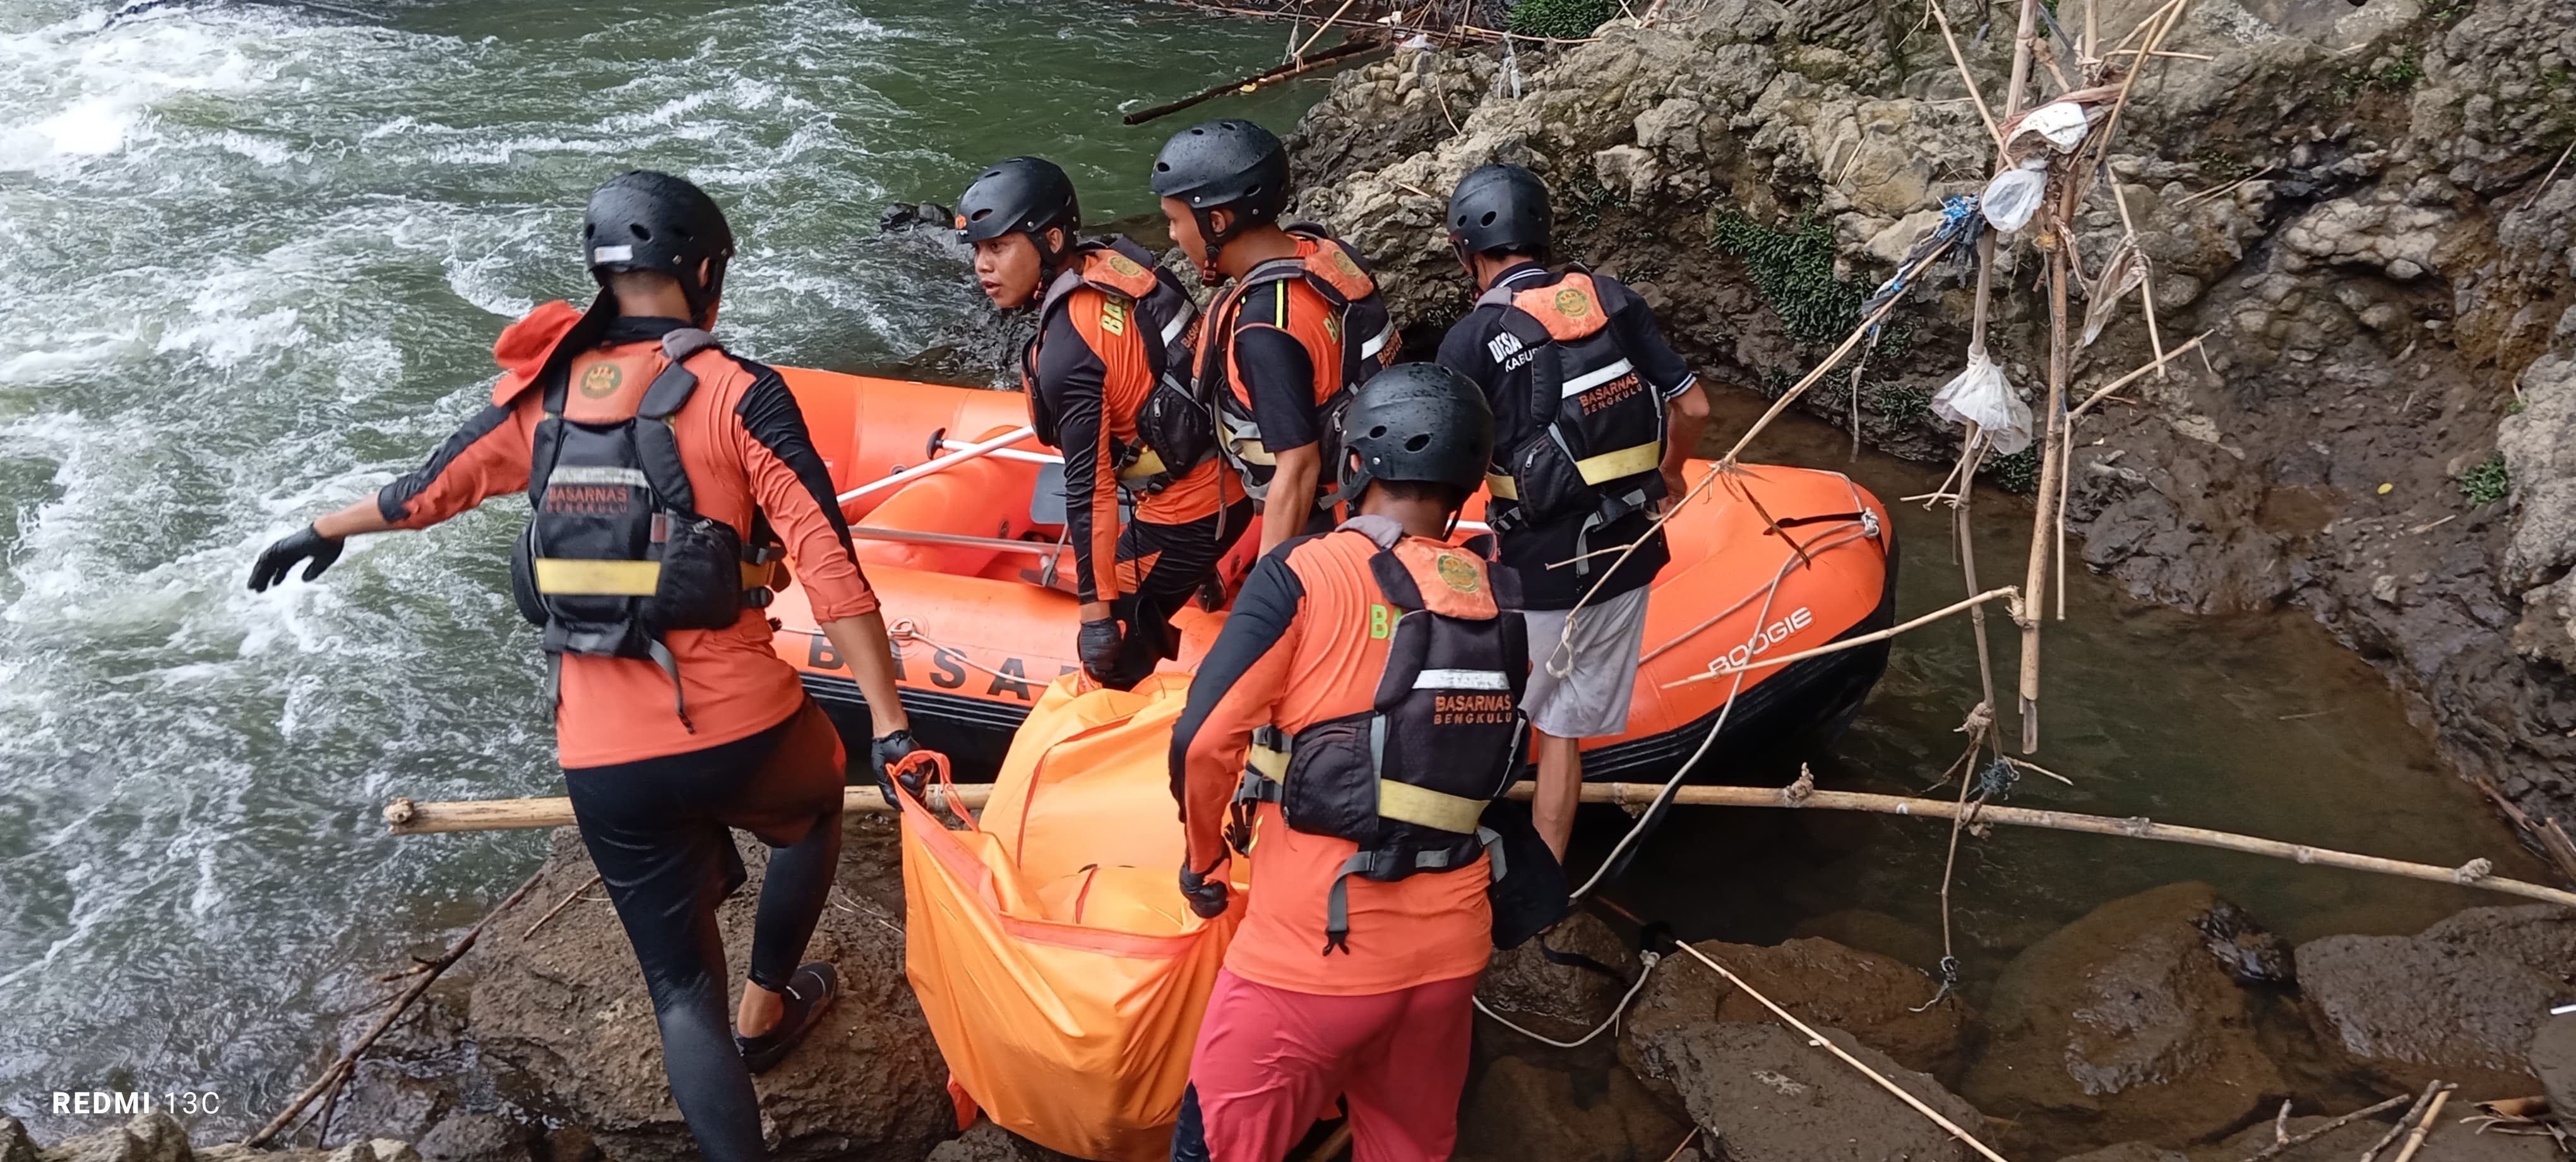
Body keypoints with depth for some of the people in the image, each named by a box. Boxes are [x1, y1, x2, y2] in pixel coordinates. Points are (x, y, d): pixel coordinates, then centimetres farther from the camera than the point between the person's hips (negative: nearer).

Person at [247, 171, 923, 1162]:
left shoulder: (538, 396, 6)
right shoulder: (739, 393, -7)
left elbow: (425, 492, 21)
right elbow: (830, 568, -14)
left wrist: (321, 532, 42)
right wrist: (891, 728, -11)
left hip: (603, 765, 3)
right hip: (742, 735, -3)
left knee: (681, 989, 15)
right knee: (813, 812, 33)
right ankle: (766, 1011, 45)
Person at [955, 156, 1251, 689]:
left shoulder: (1066, 354, -26)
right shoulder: (1115, 261, -3)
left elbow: (1089, 489, -24)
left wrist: (1098, 614, -18)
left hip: (1188, 512, -9)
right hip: (1231, 473, 9)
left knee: (1117, 648, 8)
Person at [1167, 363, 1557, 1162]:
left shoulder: (1306, 575, -11)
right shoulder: (1498, 601, 4)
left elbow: (1203, 741, -15)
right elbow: (1499, 764, 11)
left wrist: (1204, 859, 2)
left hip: (1313, 949, -5)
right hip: (1452, 946, 5)